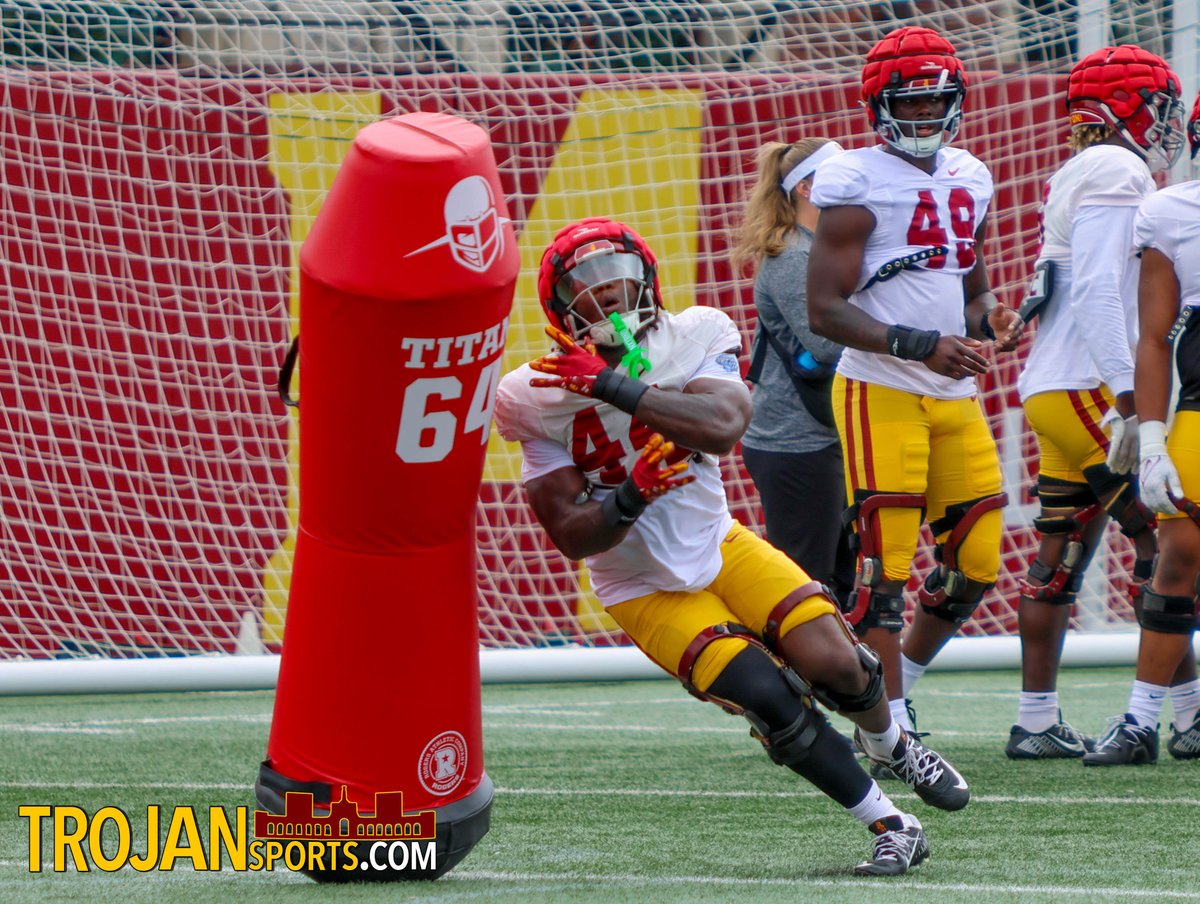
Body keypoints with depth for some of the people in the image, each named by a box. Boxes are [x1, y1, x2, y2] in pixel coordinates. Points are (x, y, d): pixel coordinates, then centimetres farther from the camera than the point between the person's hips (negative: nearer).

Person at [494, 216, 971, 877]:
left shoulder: (692, 339, -12)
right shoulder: (544, 396, -15)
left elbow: (723, 425, -33)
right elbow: (571, 537, -15)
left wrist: (614, 386, -38)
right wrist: (630, 500, -35)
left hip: (718, 546, 2)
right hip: (647, 591, -2)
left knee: (835, 663, -12)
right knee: (773, 703, -18)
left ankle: (891, 746, 24)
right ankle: (890, 826, -2)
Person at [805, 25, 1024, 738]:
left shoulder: (969, 179, 14)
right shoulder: (858, 185, -8)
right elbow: (826, 311, -12)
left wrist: (991, 319, 2)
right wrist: (920, 346, -22)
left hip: (956, 396, 7)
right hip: (882, 392, -7)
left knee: (977, 561, 7)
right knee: (886, 561, -7)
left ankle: (900, 678, 26)